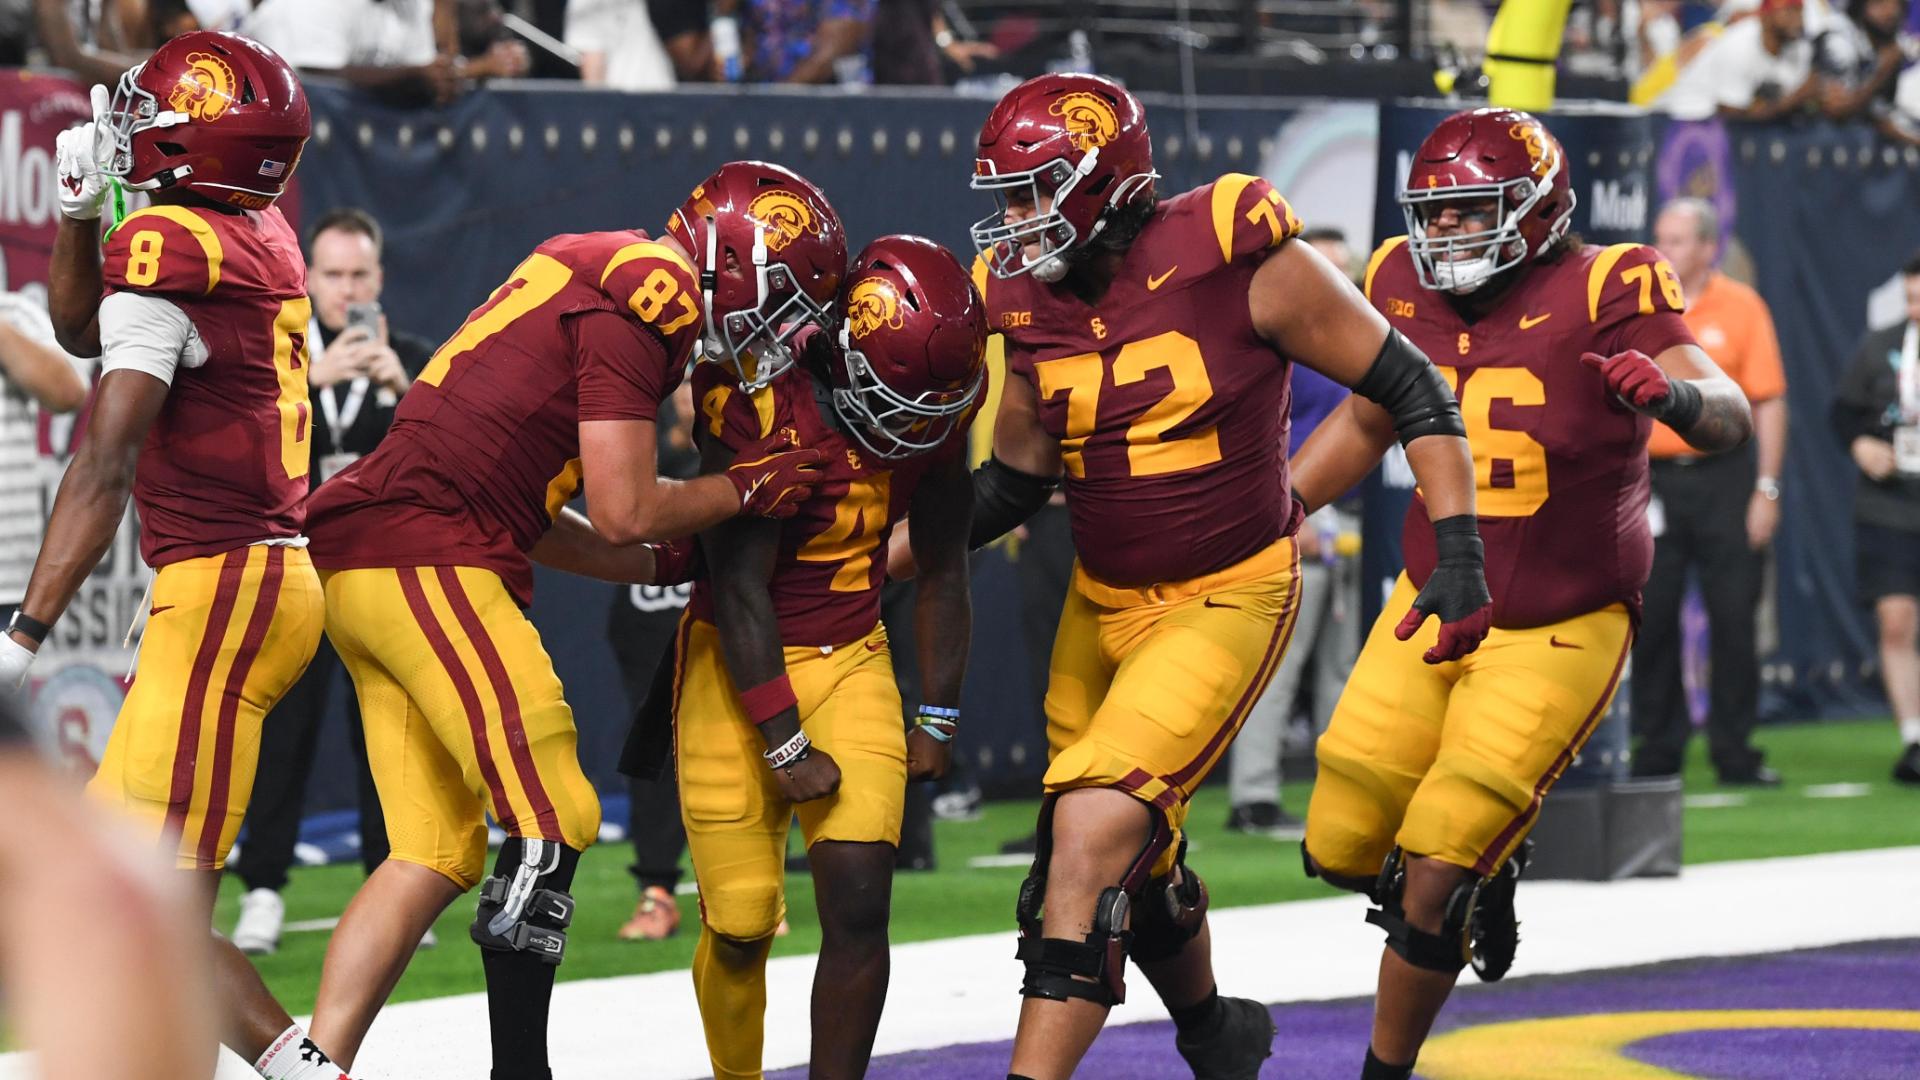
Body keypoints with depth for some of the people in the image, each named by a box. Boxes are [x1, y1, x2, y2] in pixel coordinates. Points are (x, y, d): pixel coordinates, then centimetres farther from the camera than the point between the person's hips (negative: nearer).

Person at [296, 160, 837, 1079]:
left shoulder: (594, 275, 22)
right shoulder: (647, 293, -8)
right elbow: (622, 514, -11)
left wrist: (665, 566, 26)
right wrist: (742, 489, 4)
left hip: (361, 558, 10)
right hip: (425, 561, -10)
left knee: (439, 854, 9)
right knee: (553, 825, -5)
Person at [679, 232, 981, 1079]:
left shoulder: (934, 409, -7)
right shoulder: (760, 400, -24)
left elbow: (940, 572, 8)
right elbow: (739, 589, -20)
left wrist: (937, 719, 10)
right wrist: (787, 747, -17)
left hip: (851, 660, 4)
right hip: (739, 668, -4)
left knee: (858, 903, -11)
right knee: (740, 928, -2)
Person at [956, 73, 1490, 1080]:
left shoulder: (1238, 261, -18)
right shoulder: (1026, 302, -1)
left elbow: (1411, 390, -8)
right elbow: (1011, 483, 12)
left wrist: (1460, 556, -13)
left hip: (1226, 601, -6)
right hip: (1101, 607, 6)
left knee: (1093, 833, -21)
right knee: (1136, 865, 18)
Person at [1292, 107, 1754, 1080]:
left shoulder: (1599, 297, -19)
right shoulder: (1407, 292, -2)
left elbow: (1731, 421, -29)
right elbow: (1366, 422, 18)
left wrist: (1668, 391, -52)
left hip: (1556, 636, -6)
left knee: (1432, 876, -9)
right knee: (1343, 849, 6)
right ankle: (1485, 871, 36)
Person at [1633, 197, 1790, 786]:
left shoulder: (1741, 307, 1)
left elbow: (1768, 401, 0)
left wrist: (1767, 489, -5)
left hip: (1723, 477, -1)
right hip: (1650, 478, 2)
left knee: (1734, 619, 0)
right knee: (1650, 621, 1)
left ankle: (1735, 752, 8)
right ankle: (1658, 751, 9)